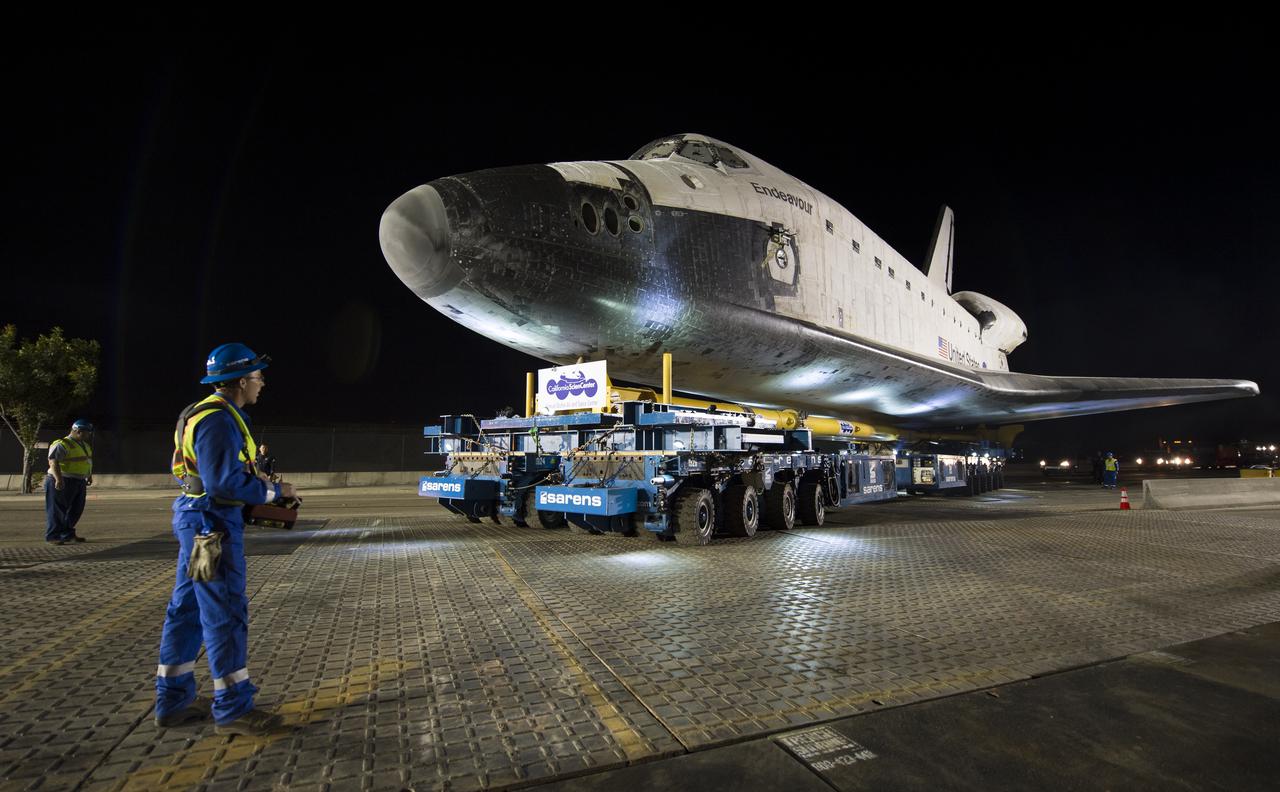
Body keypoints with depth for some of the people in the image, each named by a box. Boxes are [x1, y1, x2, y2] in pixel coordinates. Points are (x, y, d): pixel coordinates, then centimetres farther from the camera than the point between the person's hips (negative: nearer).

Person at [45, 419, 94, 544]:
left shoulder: (85, 445, 15)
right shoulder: (61, 445, -14)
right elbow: (53, 462, -24)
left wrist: (90, 476, 26)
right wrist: (58, 479, -32)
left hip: (79, 482, 9)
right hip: (62, 483, -9)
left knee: (76, 510, 12)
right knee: (57, 510, -2)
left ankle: (68, 534, 22)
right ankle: (52, 536, 4)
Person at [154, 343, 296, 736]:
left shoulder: (210, 414, 14)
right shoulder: (218, 420, -19)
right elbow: (225, 482, -25)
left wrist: (261, 485, 12)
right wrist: (273, 491, -13)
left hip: (199, 520, 11)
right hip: (212, 523, -11)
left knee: (186, 609, 15)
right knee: (226, 614, -4)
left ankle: (173, 701, 27)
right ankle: (232, 709, 6)